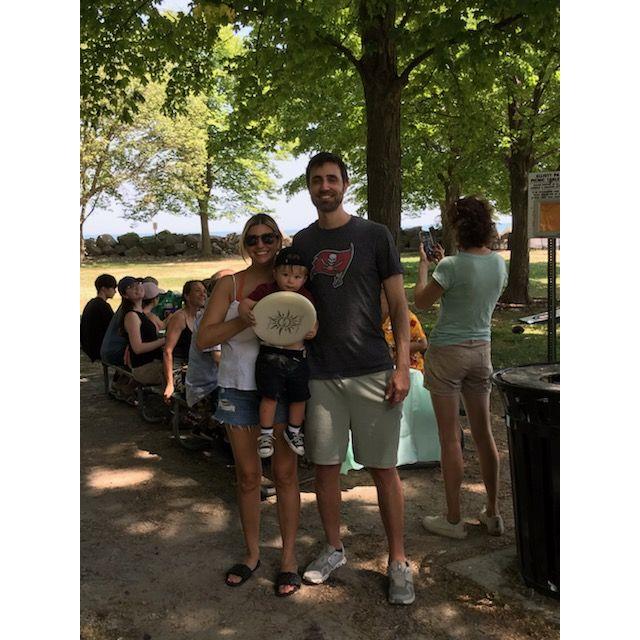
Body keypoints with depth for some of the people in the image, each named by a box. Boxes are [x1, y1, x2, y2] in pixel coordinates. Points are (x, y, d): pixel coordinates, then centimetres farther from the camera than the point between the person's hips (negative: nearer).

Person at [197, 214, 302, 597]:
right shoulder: (231, 285, 3)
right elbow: (204, 338, -5)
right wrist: (246, 319, -18)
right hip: (239, 388, 1)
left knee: (285, 472, 3)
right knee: (248, 474, 10)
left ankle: (289, 558, 18)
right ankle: (252, 553, 26)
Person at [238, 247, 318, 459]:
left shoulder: (306, 298, 6)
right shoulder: (265, 291, -1)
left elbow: (314, 321, 8)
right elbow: (244, 304, -4)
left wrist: (312, 331, -14)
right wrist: (247, 313, -27)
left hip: (297, 355, 3)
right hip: (270, 354, -3)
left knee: (299, 396, 11)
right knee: (269, 395, -4)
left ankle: (294, 431, 32)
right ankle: (266, 434, 13)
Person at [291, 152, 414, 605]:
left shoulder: (375, 236, 0)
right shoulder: (301, 243, 9)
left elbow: (398, 304, -1)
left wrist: (402, 366, -9)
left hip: (372, 372, -3)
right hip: (320, 375, 3)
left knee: (383, 467, 2)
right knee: (326, 465, 11)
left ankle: (398, 562, 16)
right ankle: (334, 549, 29)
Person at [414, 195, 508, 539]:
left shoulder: (451, 266, -19)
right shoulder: (499, 263, 2)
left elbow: (421, 301, -6)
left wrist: (424, 265, 6)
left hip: (447, 353, -6)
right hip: (481, 350, 6)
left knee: (450, 437, 3)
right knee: (483, 433, 14)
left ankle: (453, 520, 13)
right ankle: (492, 514, 24)